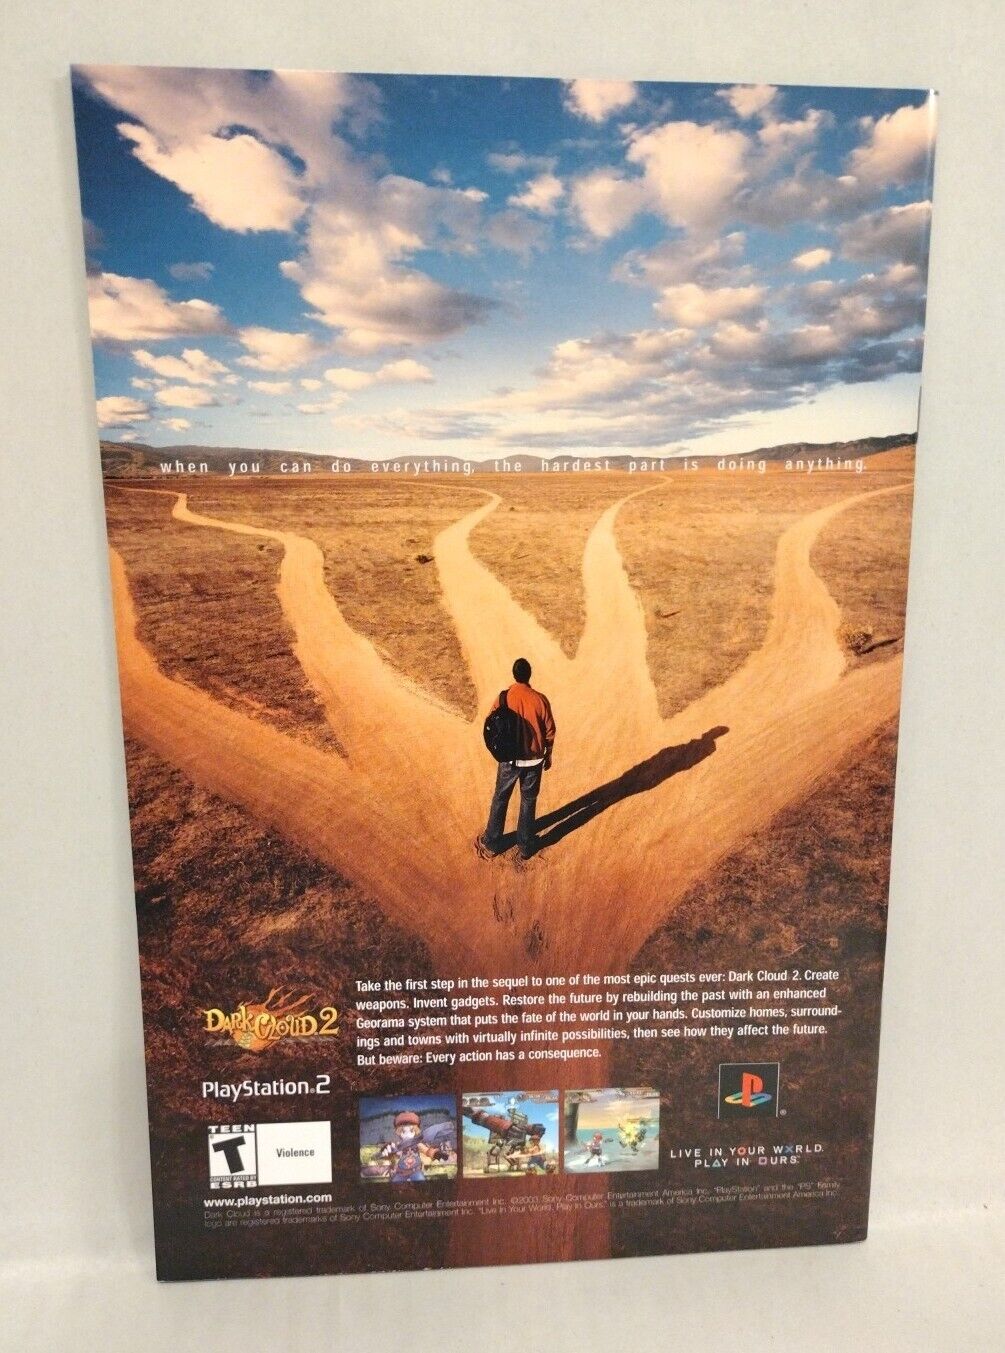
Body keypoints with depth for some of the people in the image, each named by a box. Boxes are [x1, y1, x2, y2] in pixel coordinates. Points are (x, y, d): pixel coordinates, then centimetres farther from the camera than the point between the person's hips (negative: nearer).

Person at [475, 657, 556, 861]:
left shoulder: (503, 698, -14)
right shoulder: (540, 699, -14)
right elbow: (550, 732, -5)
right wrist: (548, 756, 10)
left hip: (509, 759, 0)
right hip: (534, 760, 0)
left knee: (500, 799, 16)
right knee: (529, 801, 17)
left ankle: (491, 844, 26)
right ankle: (525, 846, 26)